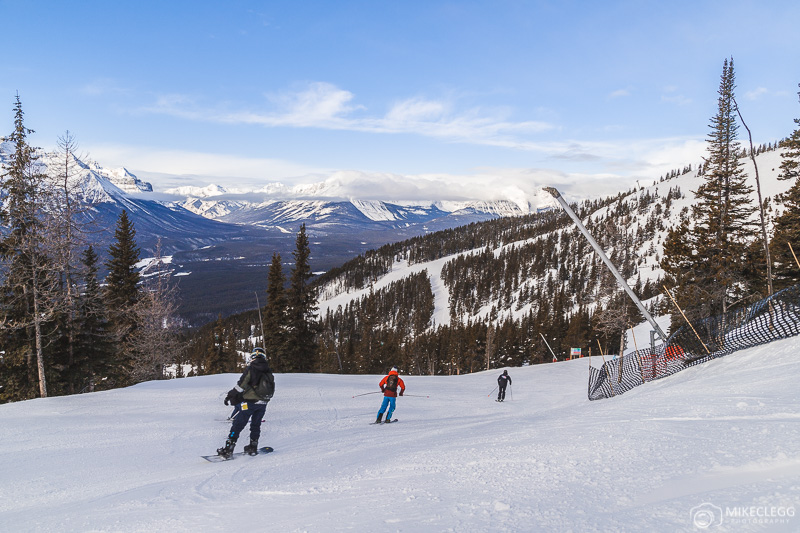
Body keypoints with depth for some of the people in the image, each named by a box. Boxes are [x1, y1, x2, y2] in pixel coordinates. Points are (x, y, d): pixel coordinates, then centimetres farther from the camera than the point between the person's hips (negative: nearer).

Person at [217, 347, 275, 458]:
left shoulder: (251, 369, -10)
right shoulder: (268, 371, 9)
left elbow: (241, 385, -12)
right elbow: (271, 388, 15)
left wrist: (230, 397, -4)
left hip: (250, 402, -5)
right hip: (263, 403, 5)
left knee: (238, 425, -1)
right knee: (256, 425, 19)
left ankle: (228, 449, -3)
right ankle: (253, 447, 20)